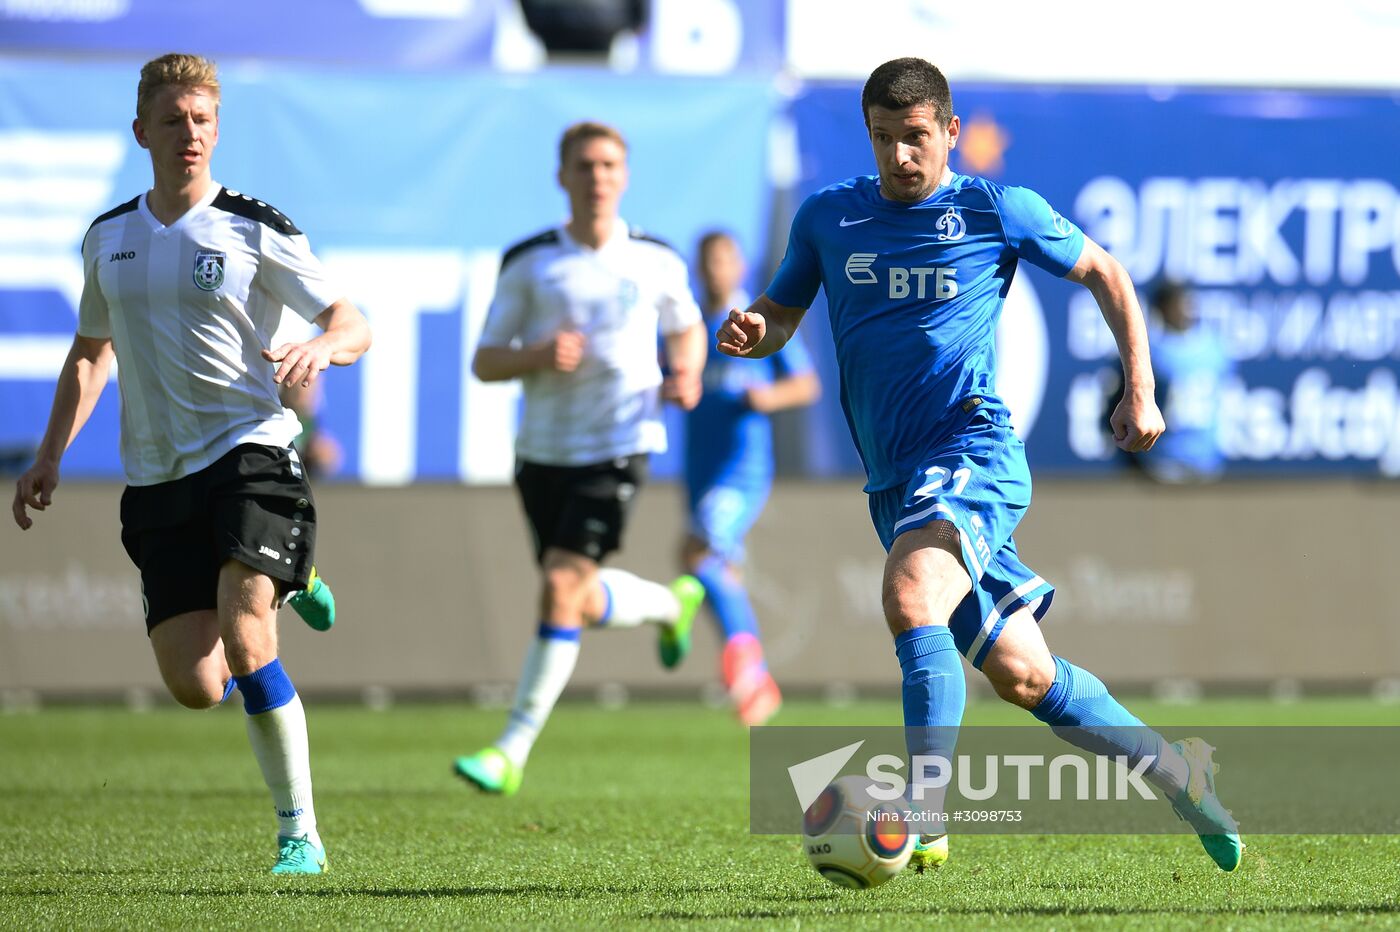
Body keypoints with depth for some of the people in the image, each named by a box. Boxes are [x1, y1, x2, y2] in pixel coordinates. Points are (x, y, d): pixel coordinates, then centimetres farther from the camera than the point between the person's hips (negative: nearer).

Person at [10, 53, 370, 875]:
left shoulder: (254, 230, -2)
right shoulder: (109, 238, 13)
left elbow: (354, 326, -3)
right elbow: (91, 352, 26)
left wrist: (323, 346, -26)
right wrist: (50, 457, 18)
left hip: (249, 449, -4)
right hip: (157, 476, 4)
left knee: (243, 634, -24)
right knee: (195, 687, -5)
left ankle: (301, 835, -14)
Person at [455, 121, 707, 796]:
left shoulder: (655, 261, 3)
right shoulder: (529, 264, 0)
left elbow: (686, 327, 22)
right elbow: (484, 362, 1)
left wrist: (686, 376, 0)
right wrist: (540, 355, -20)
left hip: (619, 448, -3)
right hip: (544, 452, 3)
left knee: (562, 589, -17)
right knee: (583, 603, 11)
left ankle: (512, 752, -13)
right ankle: (671, 602, 45)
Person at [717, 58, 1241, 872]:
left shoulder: (998, 211, 0)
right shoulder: (828, 217, 10)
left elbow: (1104, 273, 13)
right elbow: (782, 312, 21)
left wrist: (1140, 392, 6)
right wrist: (752, 332, -4)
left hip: (973, 448, -5)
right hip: (895, 481, 5)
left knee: (911, 594, -33)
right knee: (1022, 676, 6)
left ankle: (924, 821, -39)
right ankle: (1169, 766, 26)